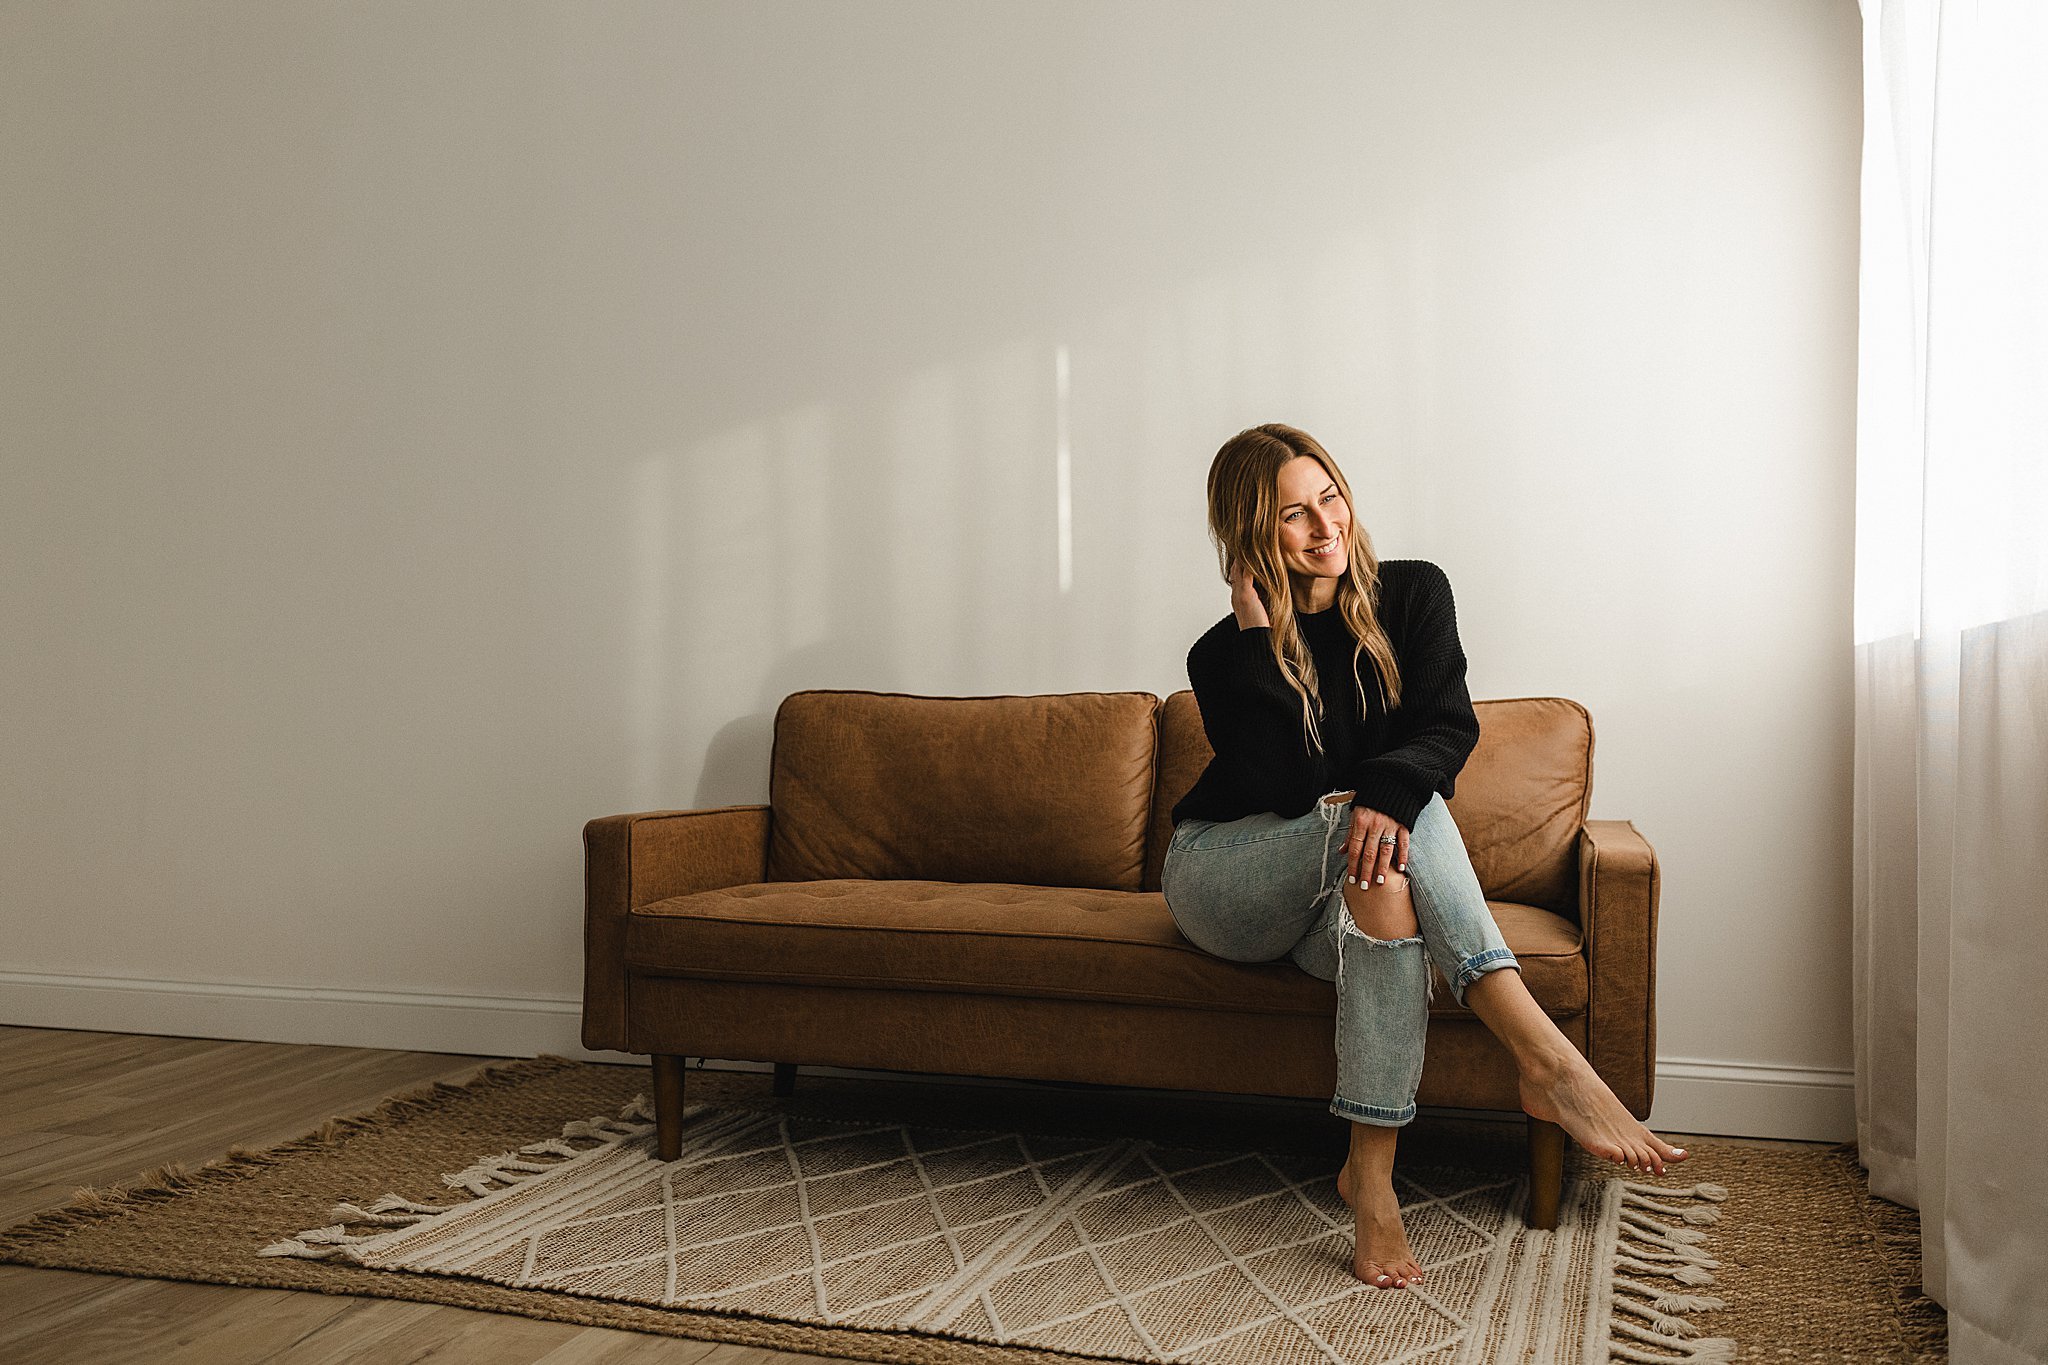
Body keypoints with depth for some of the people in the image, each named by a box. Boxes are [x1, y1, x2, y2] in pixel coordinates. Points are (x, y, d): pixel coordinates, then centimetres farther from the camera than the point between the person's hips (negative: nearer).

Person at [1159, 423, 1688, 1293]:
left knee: (1388, 858, -37)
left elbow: (1451, 727, -14)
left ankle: (1371, 1173, -36)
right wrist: (1256, 634, -24)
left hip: (1336, 900, 2)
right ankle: (1543, 1053, -42)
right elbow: (1288, 788, -21)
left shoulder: (1412, 594, -2)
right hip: (1222, 880, -2)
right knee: (1385, 831, -33)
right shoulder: (1225, 656, -9)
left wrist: (1390, 786, -37)